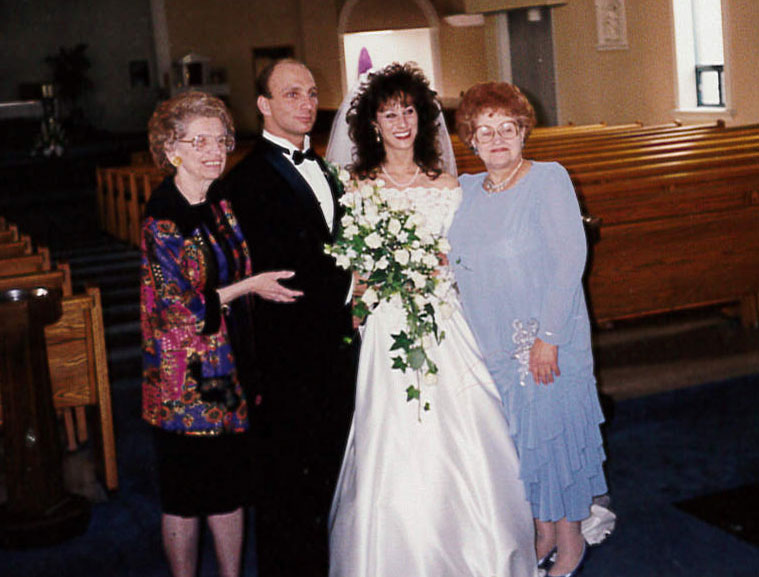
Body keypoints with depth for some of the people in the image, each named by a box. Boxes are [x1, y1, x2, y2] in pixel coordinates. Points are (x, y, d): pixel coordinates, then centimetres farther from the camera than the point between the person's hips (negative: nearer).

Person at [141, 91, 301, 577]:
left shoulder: (220, 209, 8)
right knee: (186, 497, 7)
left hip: (229, 370, 7)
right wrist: (249, 286, -14)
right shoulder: (163, 220, -15)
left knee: (231, 487, 15)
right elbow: (176, 306, -18)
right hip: (186, 376, -7)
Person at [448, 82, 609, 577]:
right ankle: (544, 533, 32)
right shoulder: (467, 190, 7)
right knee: (518, 438, 14)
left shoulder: (549, 179, -10)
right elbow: (460, 264, 13)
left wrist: (548, 336, -20)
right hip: (492, 345, 5)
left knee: (553, 431, 5)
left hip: (545, 341, -5)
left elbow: (571, 257, -16)